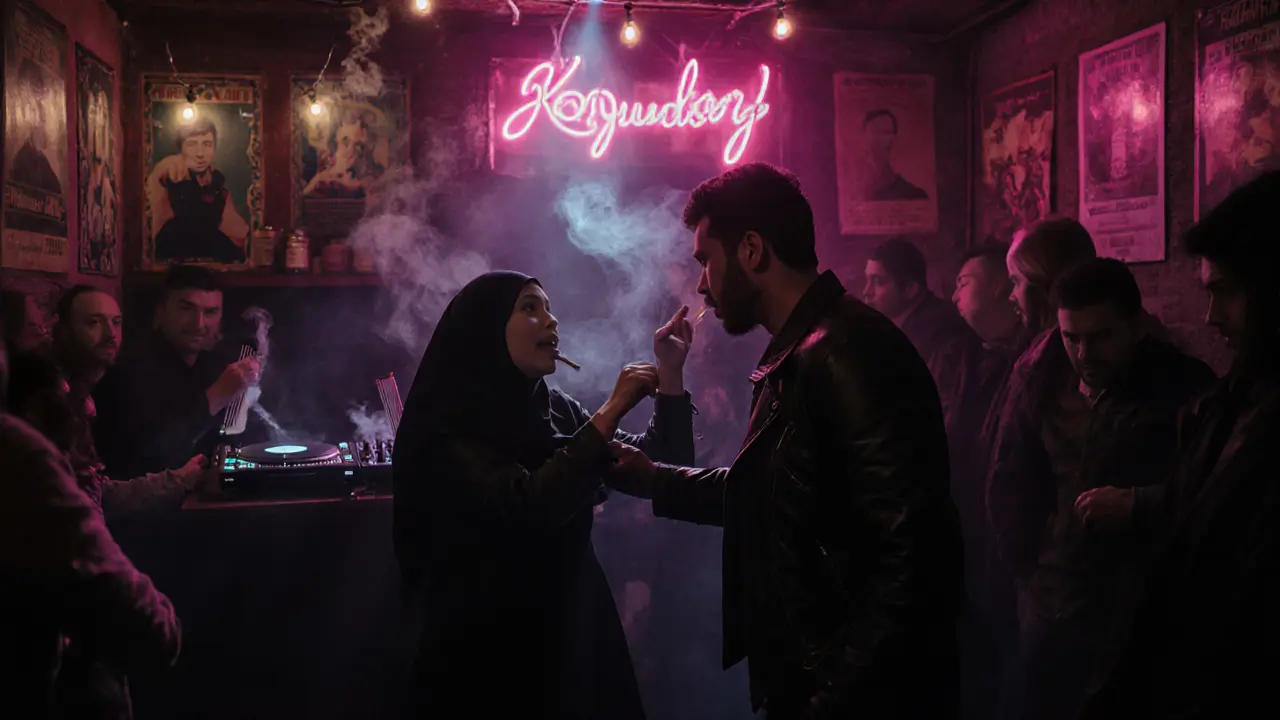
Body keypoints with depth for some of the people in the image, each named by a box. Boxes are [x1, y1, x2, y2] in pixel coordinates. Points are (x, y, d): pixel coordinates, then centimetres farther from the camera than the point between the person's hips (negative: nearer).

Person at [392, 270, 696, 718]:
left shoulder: (558, 411, 3)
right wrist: (612, 410, -25)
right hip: (490, 643, -6)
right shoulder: (450, 426, -15)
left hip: (575, 629, 6)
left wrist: (671, 373, -6)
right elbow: (531, 506, -30)